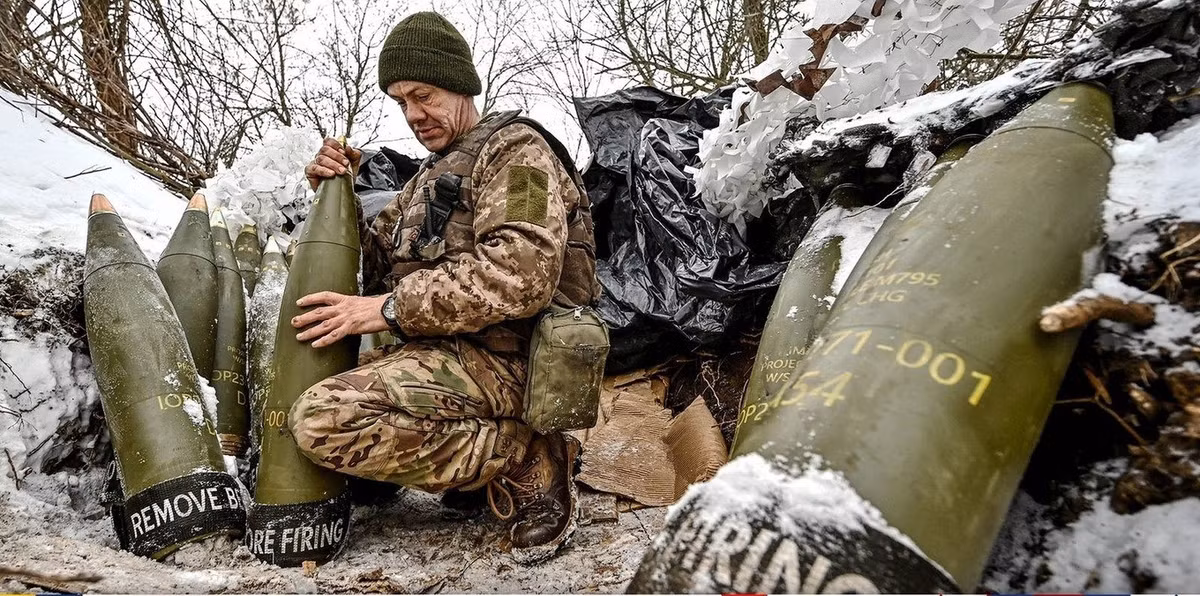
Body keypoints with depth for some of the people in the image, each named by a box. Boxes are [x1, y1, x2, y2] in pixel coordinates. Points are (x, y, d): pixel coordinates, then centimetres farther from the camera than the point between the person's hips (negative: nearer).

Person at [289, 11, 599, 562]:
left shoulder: (514, 148, -3)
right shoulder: (432, 174, 25)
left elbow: (522, 273, -22)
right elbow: (375, 265, 23)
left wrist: (391, 310, -19)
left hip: (498, 360, -10)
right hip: (445, 354, 10)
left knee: (323, 419, -25)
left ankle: (525, 460, -13)